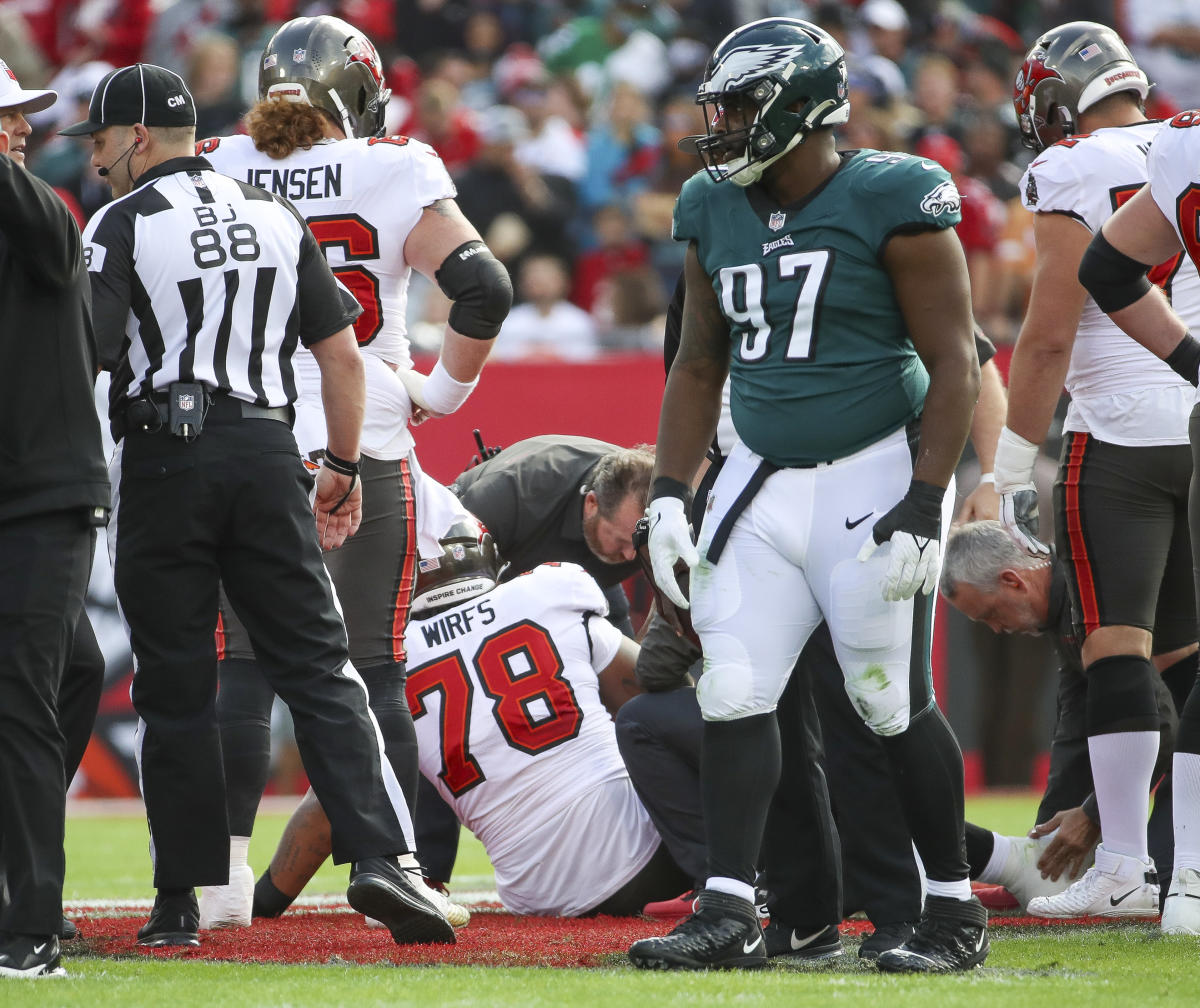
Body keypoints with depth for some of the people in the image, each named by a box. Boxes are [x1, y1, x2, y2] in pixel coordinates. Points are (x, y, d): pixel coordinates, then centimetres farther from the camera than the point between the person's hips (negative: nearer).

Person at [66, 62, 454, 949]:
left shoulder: (125, 223, -3)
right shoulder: (275, 216, 12)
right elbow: (341, 352, 13)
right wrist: (344, 466, 21)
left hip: (163, 453, -3)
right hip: (267, 453, 3)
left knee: (175, 687, 2)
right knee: (318, 667, 3)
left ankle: (181, 900, 4)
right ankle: (377, 853, -13)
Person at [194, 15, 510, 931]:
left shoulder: (213, 176, 2)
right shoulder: (396, 176, -3)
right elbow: (483, 288, -10)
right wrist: (446, 388, 4)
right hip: (363, 446, -1)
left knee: (244, 671, 7)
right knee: (373, 673, 6)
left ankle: (226, 879, 4)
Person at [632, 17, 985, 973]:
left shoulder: (889, 203, -12)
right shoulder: (716, 211, 8)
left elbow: (954, 367, -11)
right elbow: (700, 365, 17)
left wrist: (921, 510, -17)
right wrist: (668, 497, 9)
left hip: (870, 477, -6)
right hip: (763, 480, 6)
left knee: (895, 705, -3)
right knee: (734, 695, -3)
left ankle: (956, 912, 11)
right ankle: (729, 912, -1)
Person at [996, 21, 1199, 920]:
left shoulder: (1075, 173, -8)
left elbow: (1050, 337, -11)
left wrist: (1018, 461, -5)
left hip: (1122, 432, -6)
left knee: (1117, 646, -6)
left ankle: (1125, 867, -12)